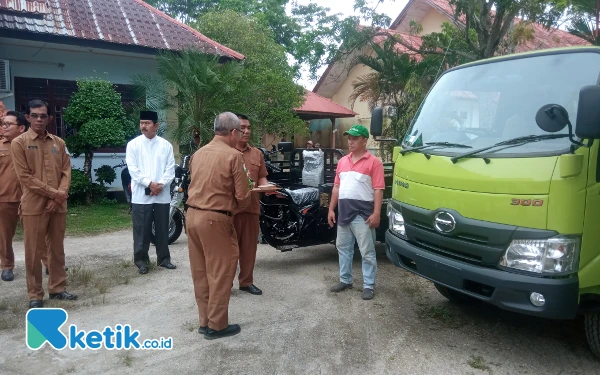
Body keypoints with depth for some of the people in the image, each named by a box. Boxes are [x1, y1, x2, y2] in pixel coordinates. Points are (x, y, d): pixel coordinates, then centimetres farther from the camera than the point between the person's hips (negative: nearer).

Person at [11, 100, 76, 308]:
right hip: (33, 206, -4)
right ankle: (35, 294, 14)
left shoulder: (59, 143, 9)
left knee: (57, 249, 11)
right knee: (34, 252, 2)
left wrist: (60, 195, -10)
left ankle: (57, 288, 24)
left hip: (58, 205, 4)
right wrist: (54, 193, -12)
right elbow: (25, 176, -9)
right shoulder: (19, 143, -3)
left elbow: (66, 172, 6)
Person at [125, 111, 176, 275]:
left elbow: (170, 169, 1)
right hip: (141, 195, -2)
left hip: (162, 195, 2)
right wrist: (149, 184, -14)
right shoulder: (133, 144, 2)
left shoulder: (166, 145, 6)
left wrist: (160, 184, -13)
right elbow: (133, 169, -5)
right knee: (142, 230, 3)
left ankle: (163, 258, 23)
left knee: (162, 229, 10)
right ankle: (141, 260, 16)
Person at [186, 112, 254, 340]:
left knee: (200, 272, 15)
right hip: (215, 219, -7)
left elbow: (197, 185, 14)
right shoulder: (233, 155, -10)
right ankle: (216, 325, 14)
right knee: (220, 273, 5)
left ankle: (205, 321, 26)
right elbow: (242, 195, -10)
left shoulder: (198, 153, 10)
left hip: (193, 215, 8)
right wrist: (234, 209, 10)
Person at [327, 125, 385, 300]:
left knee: (367, 252, 1)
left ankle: (369, 286, 10)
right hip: (344, 212, 7)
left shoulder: (374, 162, -6)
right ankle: (345, 280, 29)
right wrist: (331, 209, 11)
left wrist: (376, 213, -17)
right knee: (343, 248, 15)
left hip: (363, 214, -7)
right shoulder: (342, 161, 13)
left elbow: (378, 189, -11)